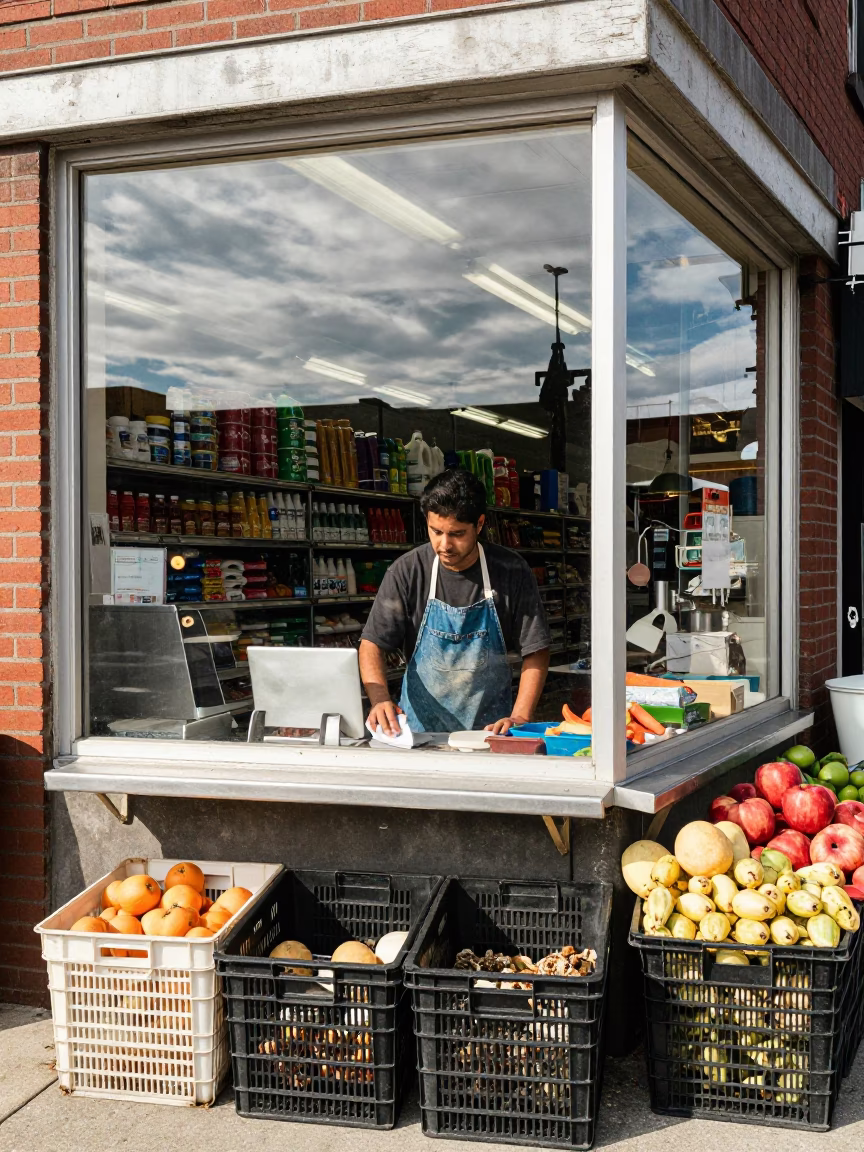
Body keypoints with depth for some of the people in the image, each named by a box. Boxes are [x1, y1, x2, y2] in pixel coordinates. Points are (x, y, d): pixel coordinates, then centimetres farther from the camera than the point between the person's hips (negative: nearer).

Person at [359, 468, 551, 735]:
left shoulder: (511, 571, -1)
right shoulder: (407, 571, -1)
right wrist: (380, 700, -20)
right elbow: (372, 643, -2)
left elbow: (536, 652, 2)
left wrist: (520, 718, -11)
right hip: (420, 727, 1)